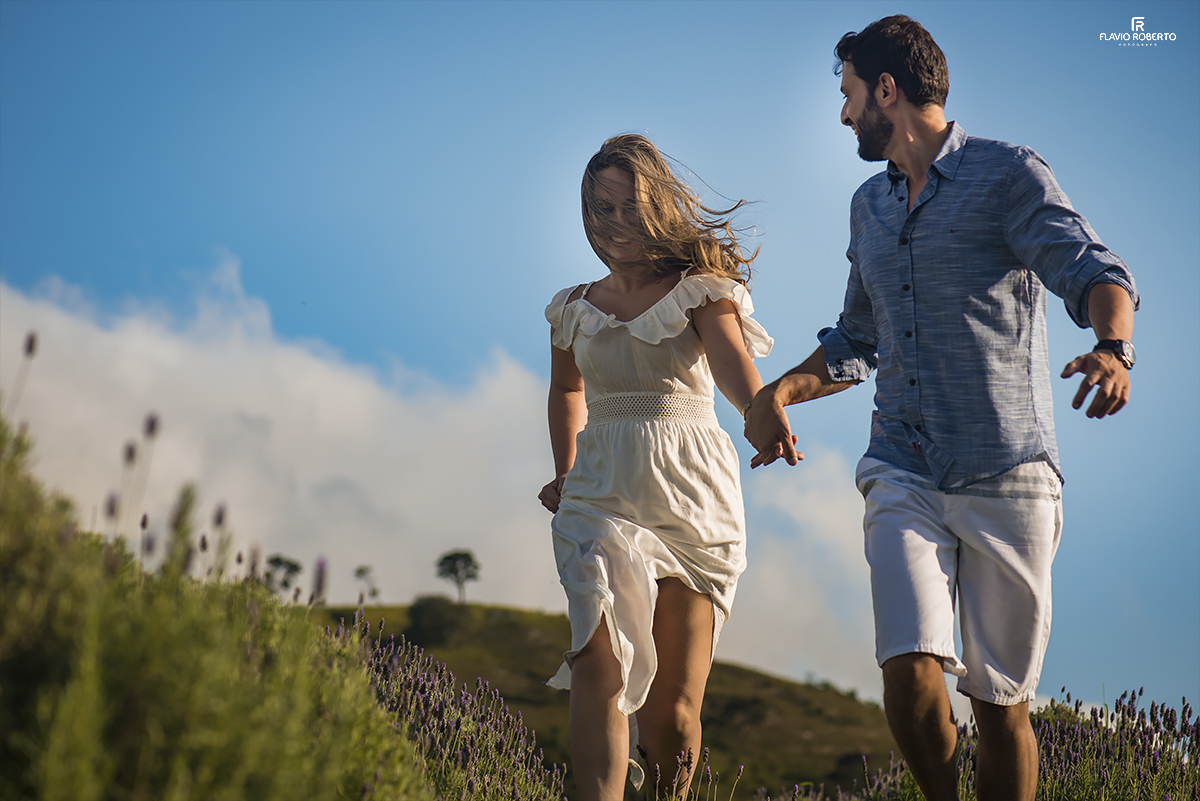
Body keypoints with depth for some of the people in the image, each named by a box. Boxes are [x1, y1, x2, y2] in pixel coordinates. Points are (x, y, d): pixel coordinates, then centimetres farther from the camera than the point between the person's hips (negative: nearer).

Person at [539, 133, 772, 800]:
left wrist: (763, 411, -40)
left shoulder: (700, 290, 1)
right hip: (602, 495, 2)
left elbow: (735, 366, -19)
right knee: (600, 661, -22)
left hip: (692, 495, -2)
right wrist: (565, 472, 25)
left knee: (673, 707, 2)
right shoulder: (575, 309, 13)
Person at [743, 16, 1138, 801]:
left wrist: (1113, 346, -37)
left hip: (1007, 474, -4)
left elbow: (1094, 272, -15)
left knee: (1000, 701, 2)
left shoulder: (1008, 175, -2)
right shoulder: (870, 205, 19)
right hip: (904, 473, 4)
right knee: (911, 673, -15)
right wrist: (779, 391, 12)